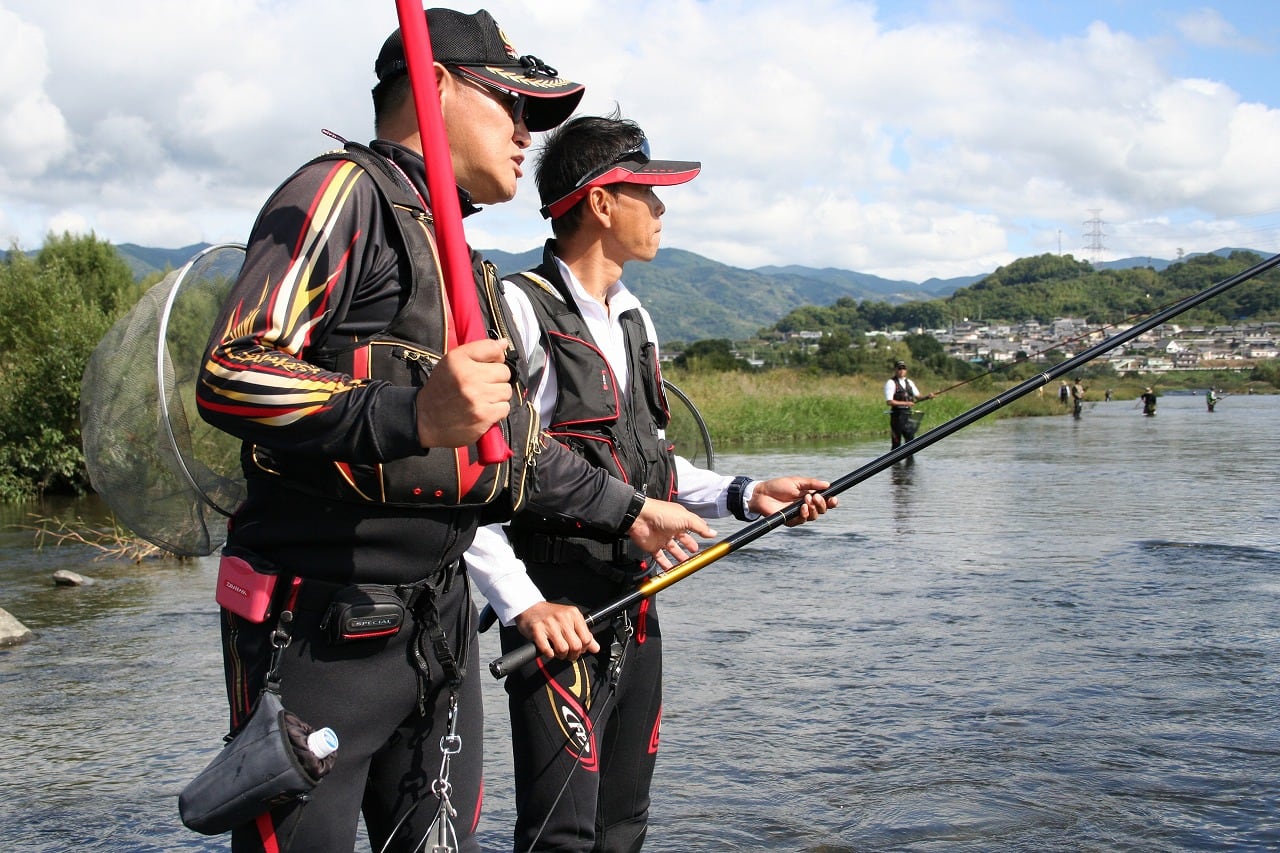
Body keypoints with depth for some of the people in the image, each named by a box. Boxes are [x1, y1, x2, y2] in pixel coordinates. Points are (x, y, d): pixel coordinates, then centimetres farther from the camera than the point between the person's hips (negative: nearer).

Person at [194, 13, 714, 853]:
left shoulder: (469, 270, 21)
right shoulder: (345, 193, -8)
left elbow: (511, 447, 29)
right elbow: (231, 376, -21)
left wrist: (628, 509, 36)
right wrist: (412, 417, -32)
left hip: (440, 620, 9)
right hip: (320, 629, -9)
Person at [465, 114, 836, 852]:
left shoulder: (636, 320, 15)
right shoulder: (520, 311, -13)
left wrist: (742, 495, 9)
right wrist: (523, 603, -23)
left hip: (636, 605, 9)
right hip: (560, 616, -8)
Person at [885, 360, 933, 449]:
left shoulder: (909, 382, 13)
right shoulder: (891, 383, -7)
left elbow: (918, 397, 15)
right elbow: (889, 401, -16)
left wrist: (927, 397, -4)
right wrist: (905, 403, -18)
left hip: (908, 414, 6)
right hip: (897, 415, -6)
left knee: (910, 439, 5)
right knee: (896, 442, -3)